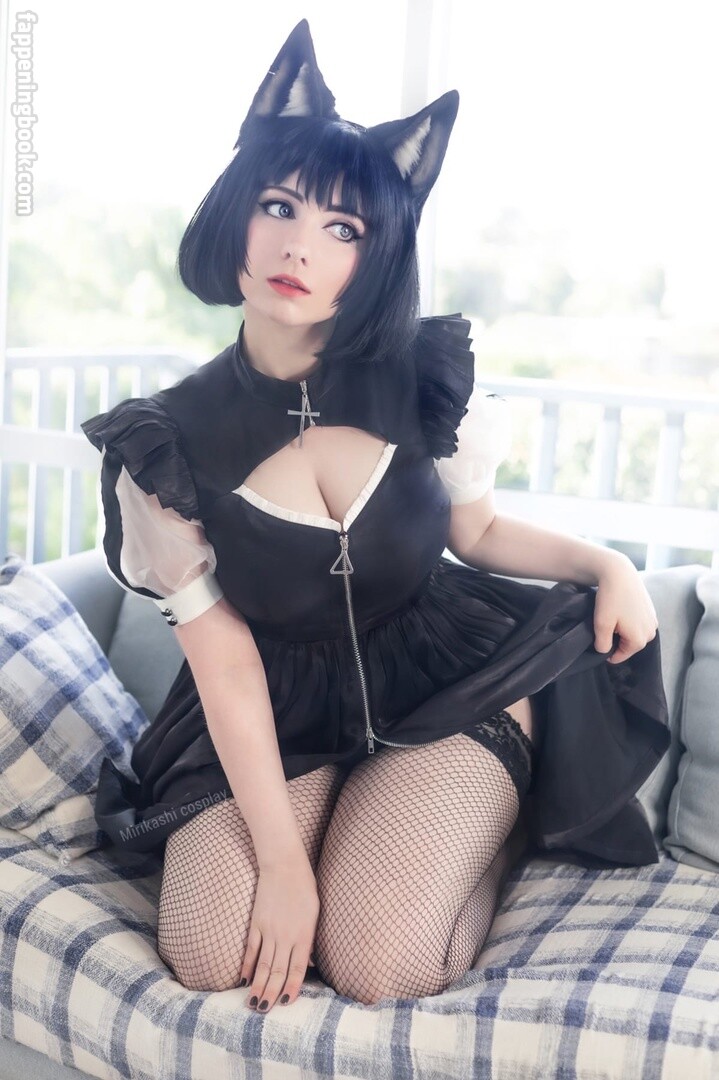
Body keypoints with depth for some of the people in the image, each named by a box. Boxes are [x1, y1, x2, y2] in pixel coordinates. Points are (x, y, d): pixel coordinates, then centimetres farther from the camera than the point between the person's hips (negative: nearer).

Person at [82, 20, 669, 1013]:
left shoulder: (429, 382, -11)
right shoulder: (168, 443, -12)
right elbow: (224, 661, -11)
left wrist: (604, 560, -8)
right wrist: (282, 857, -15)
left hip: (447, 682, -1)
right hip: (279, 713, 1)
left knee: (376, 964, -18)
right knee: (207, 956, -18)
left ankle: (504, 816, 12)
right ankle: (343, 829, 12)